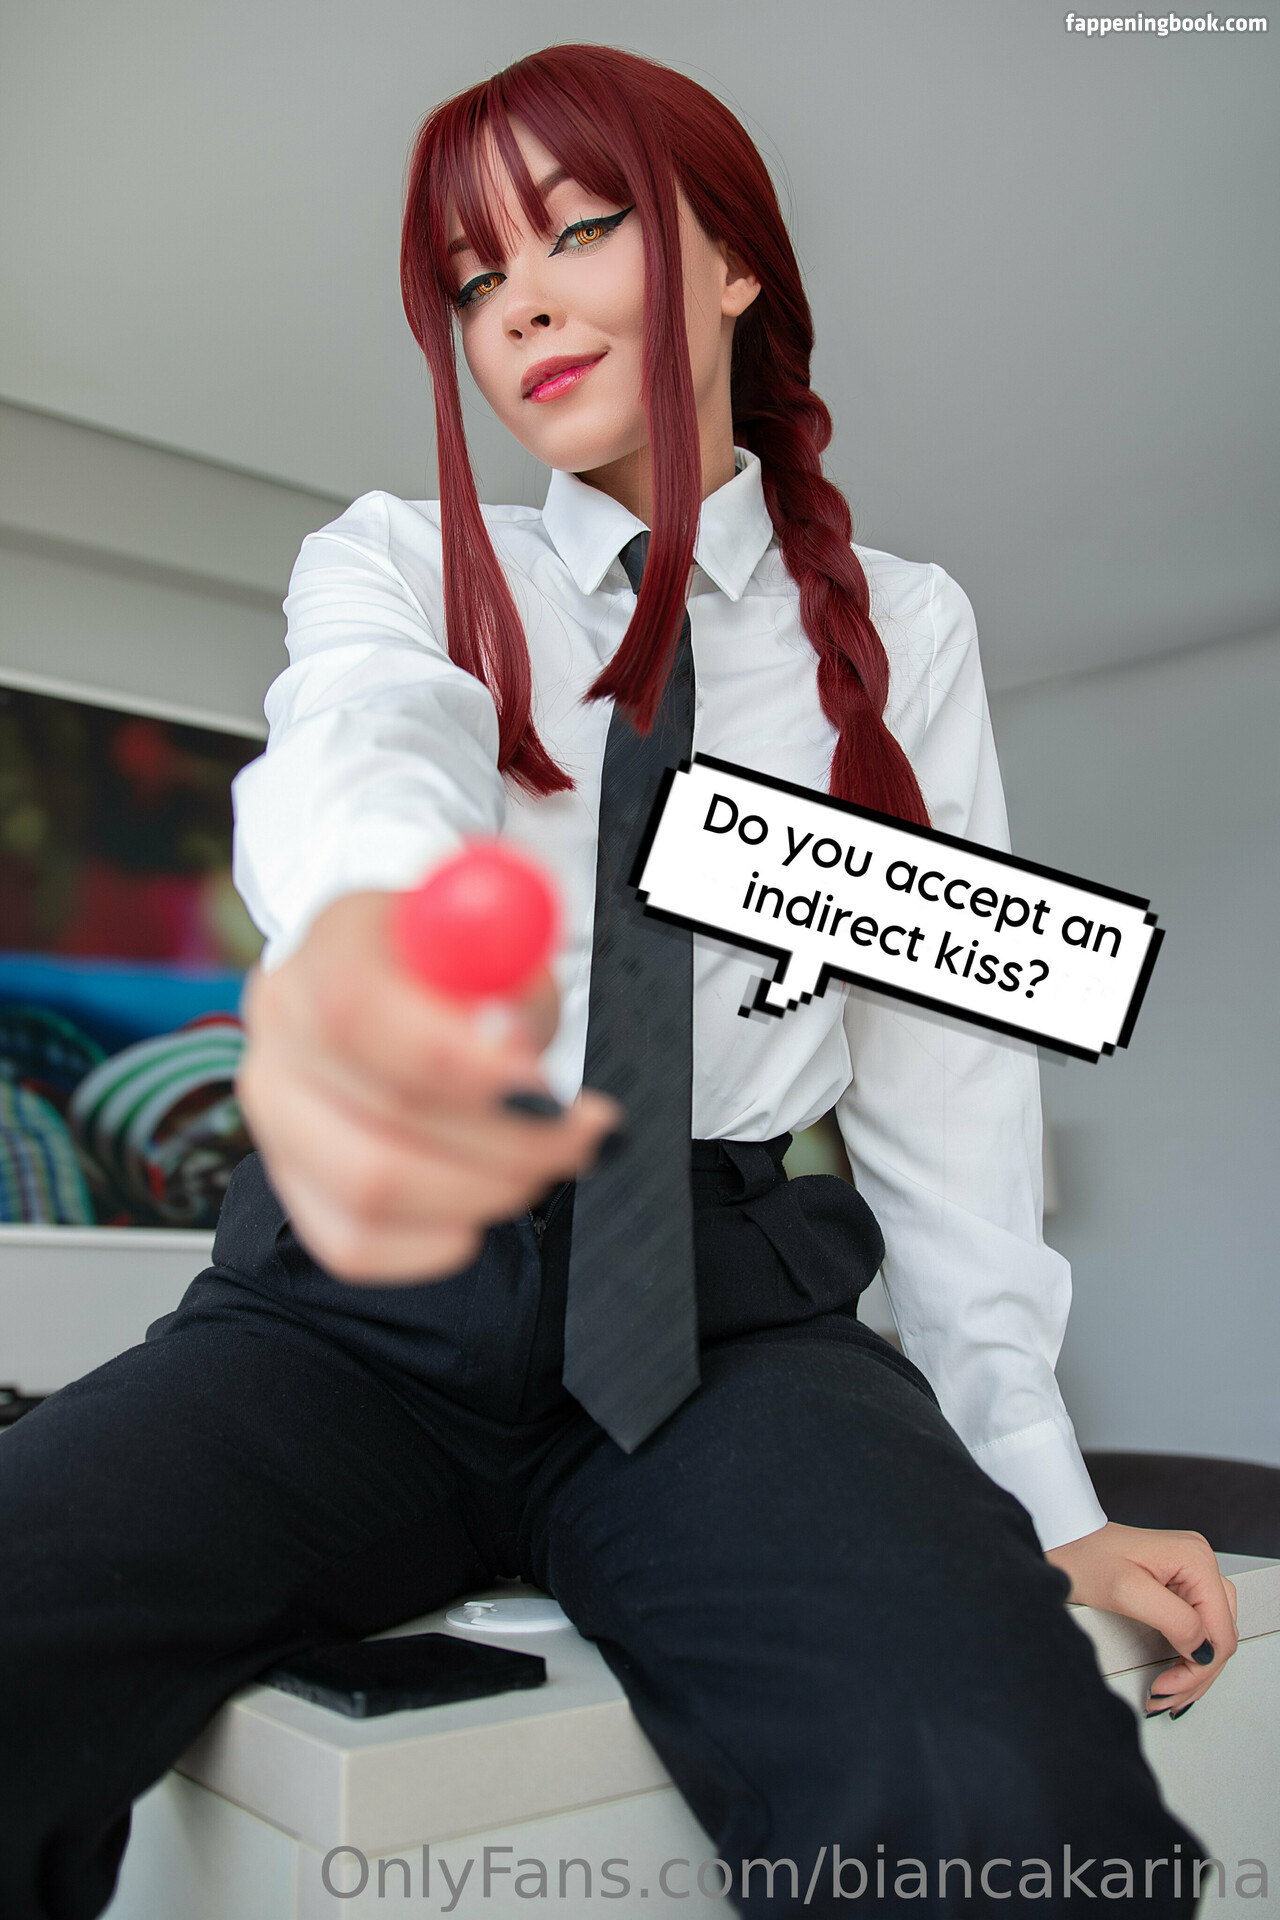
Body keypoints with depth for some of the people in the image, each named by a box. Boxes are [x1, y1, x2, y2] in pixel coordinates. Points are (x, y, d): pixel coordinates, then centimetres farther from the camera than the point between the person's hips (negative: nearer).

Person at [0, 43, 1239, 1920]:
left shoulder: (903, 632, 11)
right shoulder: (395, 561, 9)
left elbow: (946, 1065, 7)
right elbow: (362, 743, -16)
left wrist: (1040, 1484, 0)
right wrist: (367, 921, -43)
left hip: (726, 1307, 0)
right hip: (355, 1297, 1)